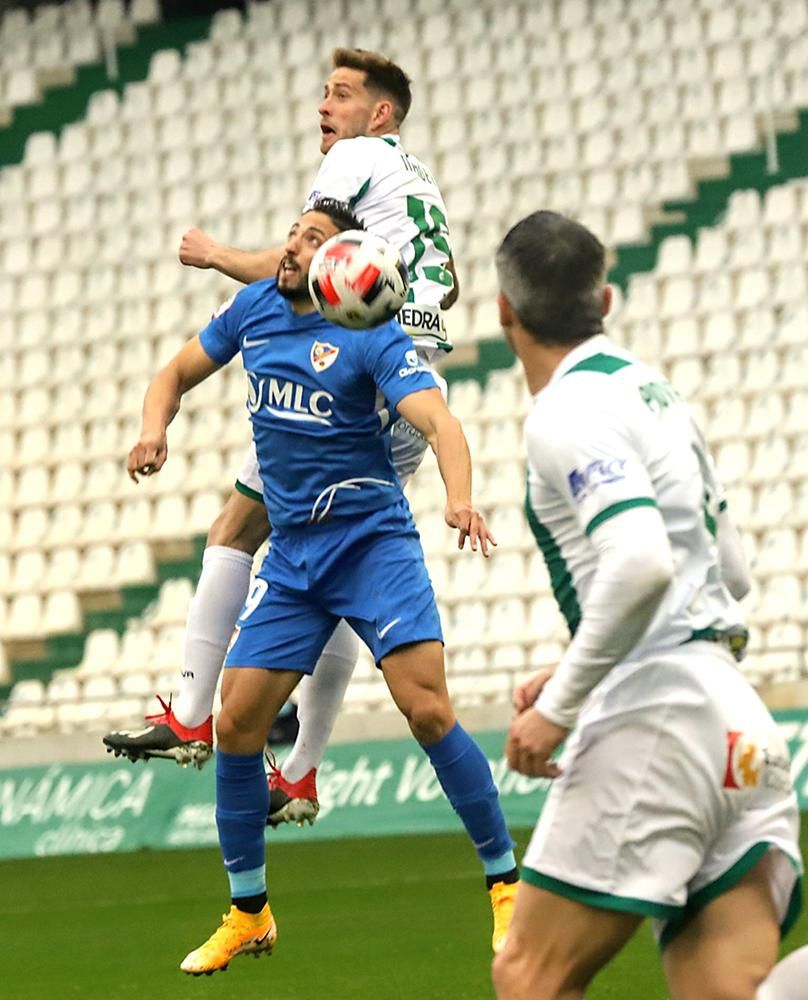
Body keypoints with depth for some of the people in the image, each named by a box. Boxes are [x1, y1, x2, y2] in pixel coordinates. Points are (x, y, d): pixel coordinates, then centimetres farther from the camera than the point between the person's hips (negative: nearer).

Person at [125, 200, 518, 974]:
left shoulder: (370, 337, -12)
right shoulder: (254, 309, 6)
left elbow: (437, 421, -25)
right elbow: (176, 374, 19)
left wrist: (459, 499, -45)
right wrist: (154, 429, -4)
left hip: (373, 543, -5)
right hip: (291, 556, 5)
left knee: (428, 711, -17)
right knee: (235, 725, 0)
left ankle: (507, 885, -4)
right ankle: (247, 915, 16)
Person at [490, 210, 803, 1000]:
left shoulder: (567, 414, -7)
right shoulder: (652, 391, 21)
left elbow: (642, 563, -23)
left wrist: (560, 707, -15)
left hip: (657, 723, -8)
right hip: (741, 733, 9)